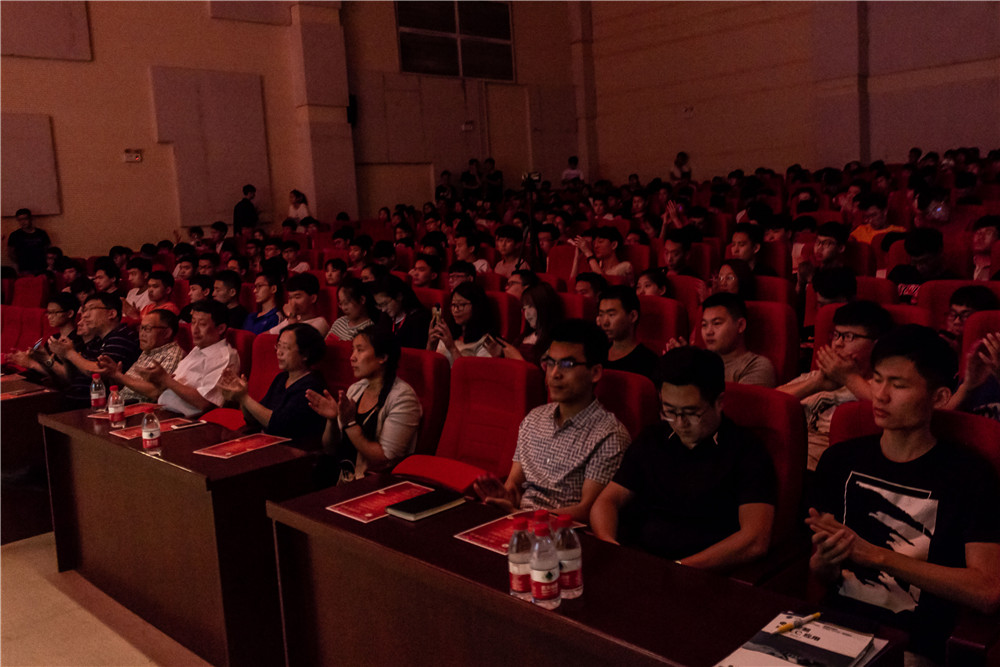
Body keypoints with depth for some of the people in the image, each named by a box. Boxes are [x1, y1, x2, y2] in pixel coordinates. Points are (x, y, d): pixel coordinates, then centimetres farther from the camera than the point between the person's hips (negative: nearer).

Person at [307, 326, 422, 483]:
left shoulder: (402, 397, -12)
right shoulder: (355, 389, 10)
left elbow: (385, 461, -16)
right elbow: (330, 450, 12)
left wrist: (350, 423, -19)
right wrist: (332, 420, -7)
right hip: (340, 481, 7)